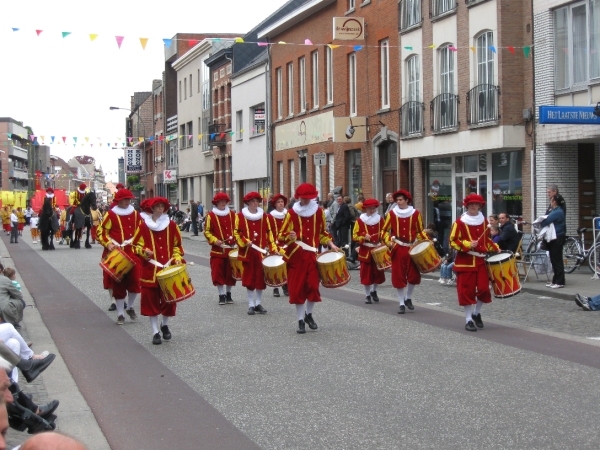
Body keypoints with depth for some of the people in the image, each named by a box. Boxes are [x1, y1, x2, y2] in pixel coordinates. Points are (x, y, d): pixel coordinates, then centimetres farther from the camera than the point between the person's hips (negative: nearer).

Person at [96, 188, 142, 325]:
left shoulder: (135, 214, 8)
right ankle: (120, 314, 11)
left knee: (134, 281, -2)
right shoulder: (111, 214, -4)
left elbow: (141, 231, 19)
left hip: (132, 254, 3)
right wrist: (108, 244, -14)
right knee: (118, 284, 1)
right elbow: (100, 232, -1)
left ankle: (130, 307, 24)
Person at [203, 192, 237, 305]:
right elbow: (207, 232, -1)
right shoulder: (211, 216, -2)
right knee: (218, 273, -3)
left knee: (230, 273, 8)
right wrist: (215, 241, -14)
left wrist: (236, 240, -2)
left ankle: (228, 293, 22)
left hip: (231, 249, 3)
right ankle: (221, 295, 5)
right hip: (217, 250, -3)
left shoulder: (232, 214, 8)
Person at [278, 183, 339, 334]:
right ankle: (301, 320, 10)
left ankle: (309, 314, 22)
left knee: (313, 286, -3)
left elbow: (322, 233, 18)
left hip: (312, 255, 2)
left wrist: (331, 244, 6)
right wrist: (290, 237, -25)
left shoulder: (319, 212, 4)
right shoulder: (291, 213, -4)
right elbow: (282, 235, -4)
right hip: (296, 255, -2)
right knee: (297, 288, 0)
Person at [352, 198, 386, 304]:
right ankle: (367, 295, 11)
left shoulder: (380, 220, 5)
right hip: (365, 251, -2)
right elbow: (355, 236, -2)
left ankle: (374, 291, 28)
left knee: (378, 272, 4)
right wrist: (363, 237, -19)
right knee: (366, 273, 0)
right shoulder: (360, 220, -2)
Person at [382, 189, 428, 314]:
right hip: (397, 249, -1)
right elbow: (385, 231, 5)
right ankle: (401, 303, 9)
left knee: (414, 275, 2)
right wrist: (388, 241, -12)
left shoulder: (415, 213, 1)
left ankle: (408, 298, 26)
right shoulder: (391, 213, -1)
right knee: (398, 276, -1)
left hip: (412, 248, 1)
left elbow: (420, 231, 10)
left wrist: (426, 241, -4)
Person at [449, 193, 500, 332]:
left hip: (481, 260, 4)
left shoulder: (484, 221, 10)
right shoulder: (460, 222, -6)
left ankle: (477, 313, 23)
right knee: (467, 290, -2)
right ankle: (469, 320, 6)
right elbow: (453, 241, -8)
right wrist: (467, 245, -20)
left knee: (484, 288, -1)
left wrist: (495, 248, 10)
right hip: (465, 261, -4)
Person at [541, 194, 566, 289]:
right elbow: (548, 220, 13)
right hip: (554, 238, 10)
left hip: (557, 238, -10)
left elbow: (545, 222, -21)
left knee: (557, 260, -6)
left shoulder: (557, 212, -19)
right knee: (554, 260, 13)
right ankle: (555, 281, 19)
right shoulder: (556, 210, 14)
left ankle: (560, 282, -3)